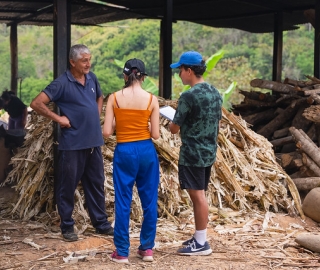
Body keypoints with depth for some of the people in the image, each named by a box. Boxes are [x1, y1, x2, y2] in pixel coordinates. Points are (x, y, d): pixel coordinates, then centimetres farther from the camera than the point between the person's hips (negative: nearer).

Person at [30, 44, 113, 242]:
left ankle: (101, 223, 24)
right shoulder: (62, 83, -12)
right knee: (68, 186, 4)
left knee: (96, 184, 13)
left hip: (94, 141, 6)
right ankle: (67, 227, 15)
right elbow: (37, 103, -16)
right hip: (72, 144, -6)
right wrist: (58, 118, -14)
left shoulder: (92, 78, 7)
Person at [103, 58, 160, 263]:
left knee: (123, 202, 6)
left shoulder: (114, 98, -5)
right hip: (146, 151, 1)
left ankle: (122, 252, 11)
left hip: (124, 152, -1)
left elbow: (107, 132, -8)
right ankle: (147, 248, 19)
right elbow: (155, 134, -4)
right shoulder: (152, 99, -4)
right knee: (149, 201, 12)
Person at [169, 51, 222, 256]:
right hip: (209, 153, 8)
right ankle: (200, 238, 24)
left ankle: (202, 243, 5)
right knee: (200, 195, 16)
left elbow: (174, 129, -11)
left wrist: (172, 122, 10)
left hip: (192, 154, -8)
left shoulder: (188, 96, -18)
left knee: (197, 196, -2)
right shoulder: (215, 93, 7)